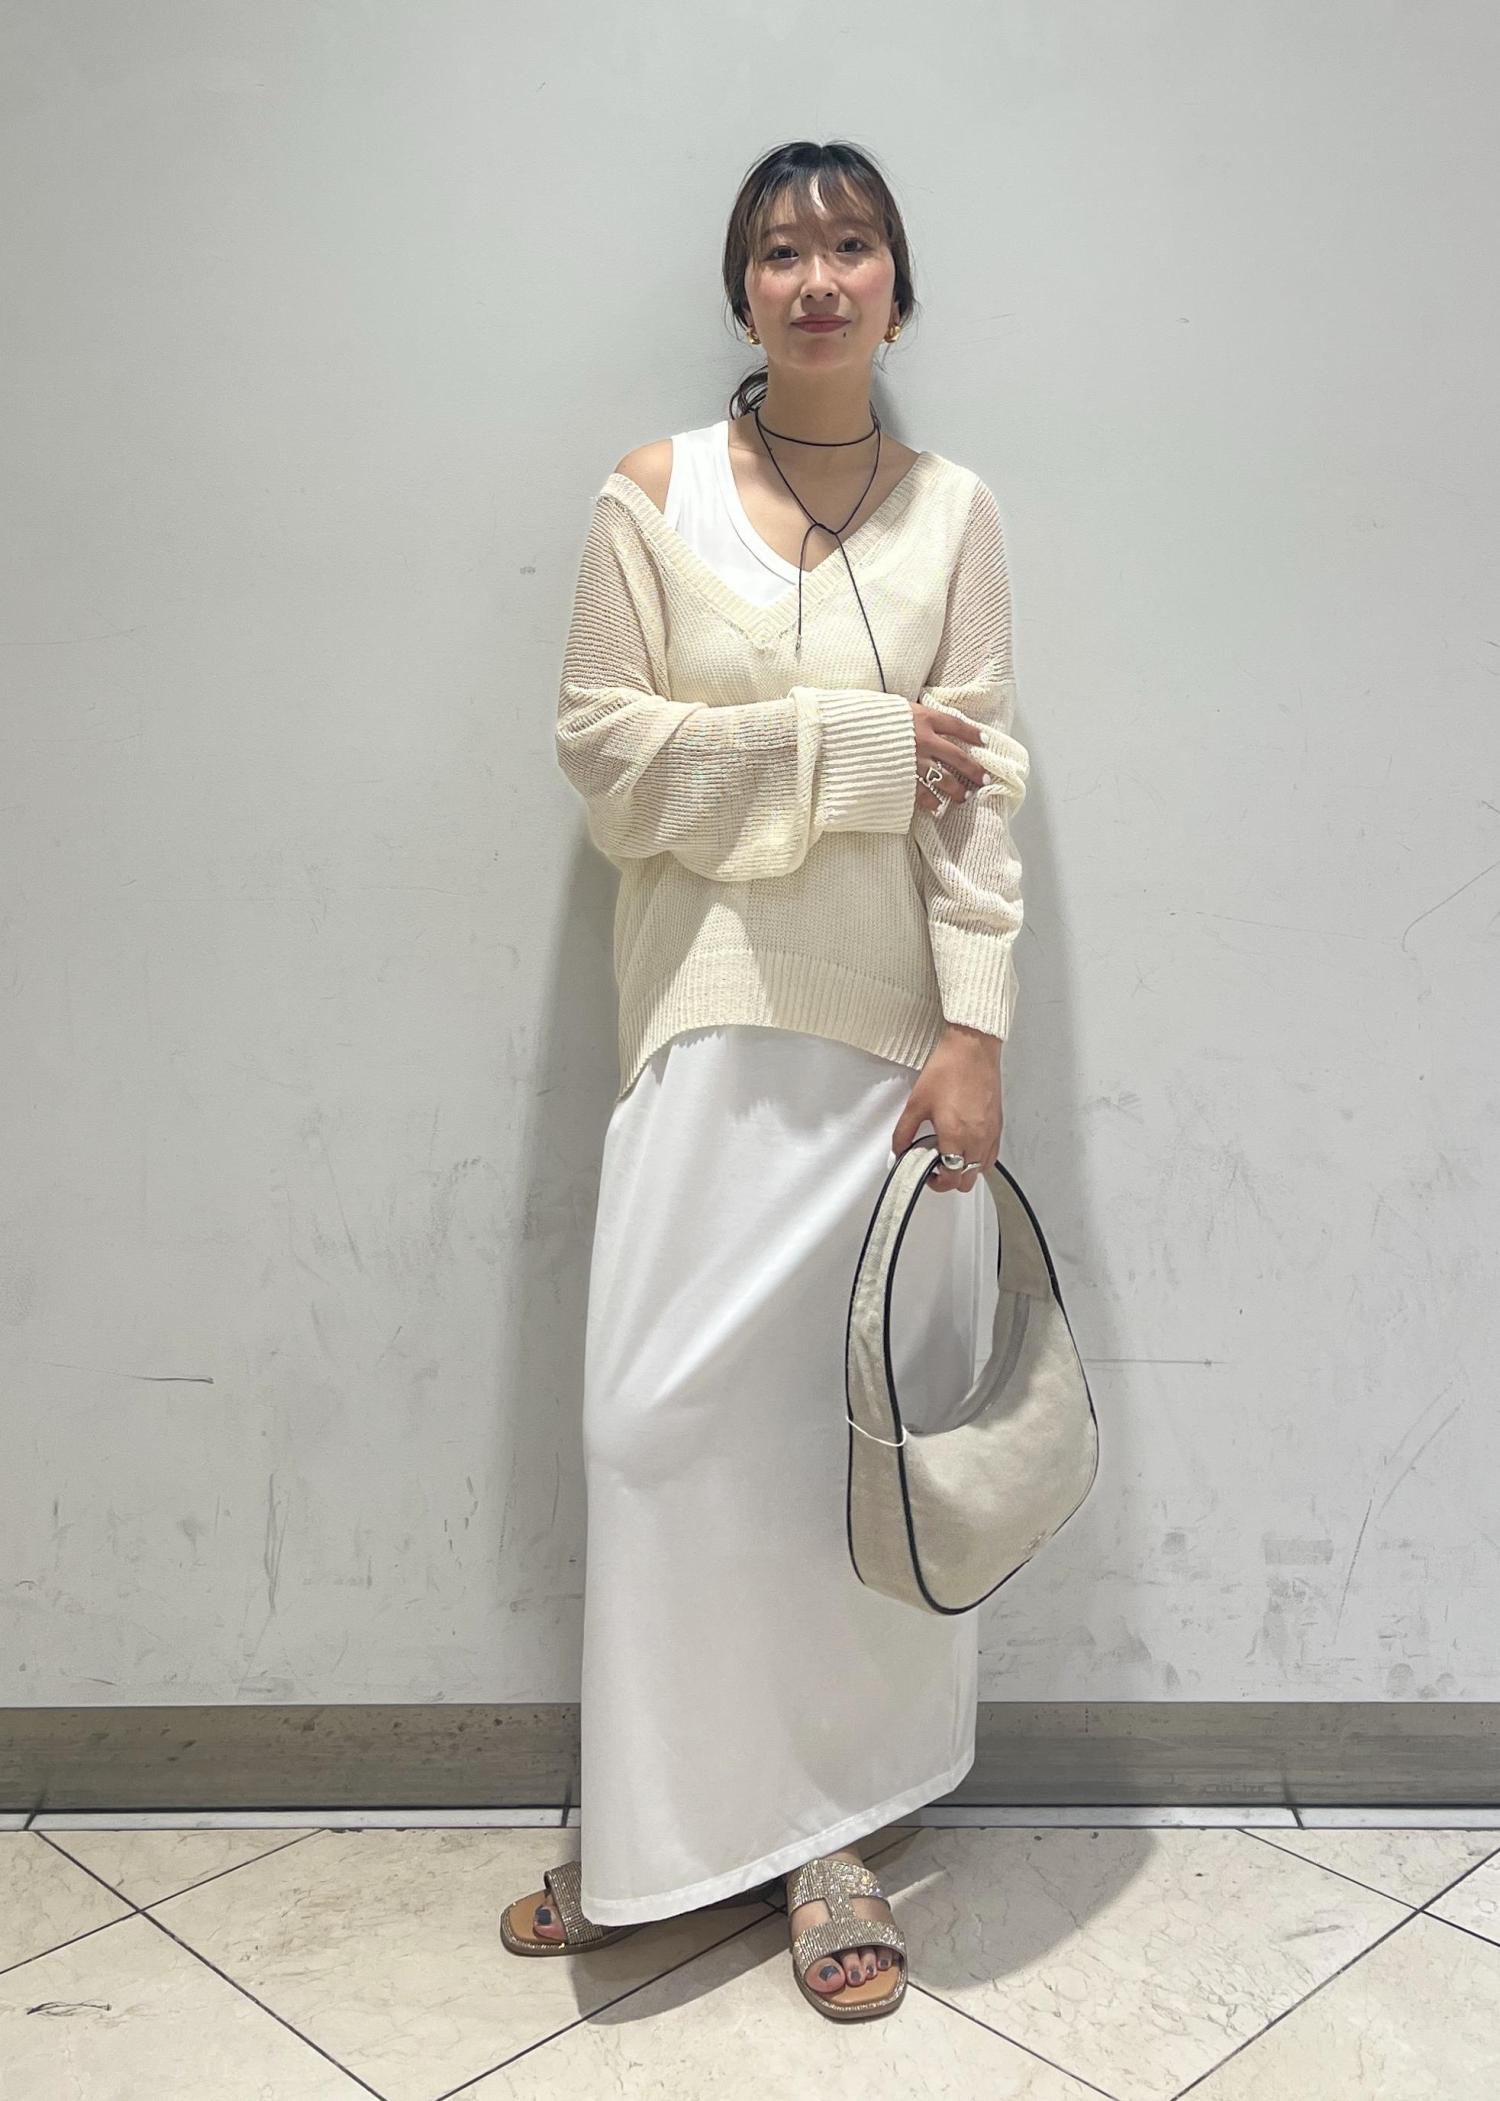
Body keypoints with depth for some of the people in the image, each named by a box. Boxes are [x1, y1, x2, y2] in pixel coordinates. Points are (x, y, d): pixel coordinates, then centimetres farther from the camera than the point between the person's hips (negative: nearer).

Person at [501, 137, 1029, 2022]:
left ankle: (830, 1831, 20)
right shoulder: (655, 496, 5)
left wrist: (975, 1029, -10)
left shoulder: (952, 511, 7)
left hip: (896, 1027, 1)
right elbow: (605, 750, -3)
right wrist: (848, 744, -9)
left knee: (878, 1417, 4)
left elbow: (982, 788, 0)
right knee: (668, 1417, -2)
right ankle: (666, 1823, 17)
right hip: (715, 1017, -1)